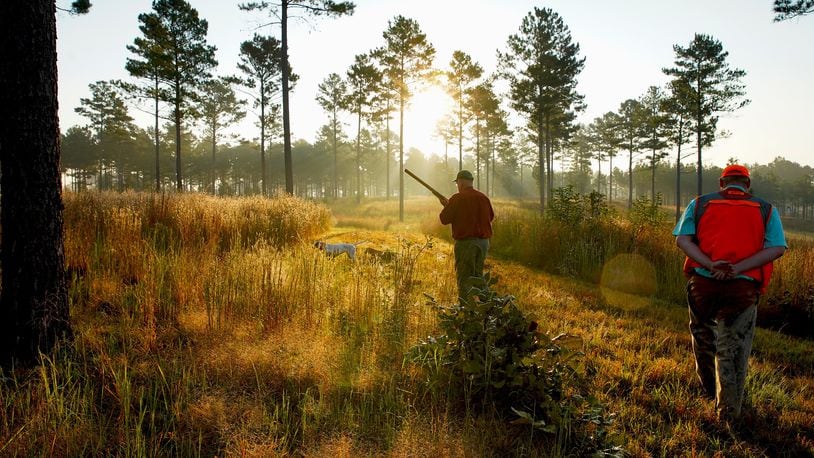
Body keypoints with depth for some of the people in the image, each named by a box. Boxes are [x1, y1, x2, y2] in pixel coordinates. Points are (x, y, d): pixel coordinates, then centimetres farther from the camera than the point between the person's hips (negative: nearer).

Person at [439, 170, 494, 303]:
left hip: (465, 242, -6)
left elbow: (444, 219, -8)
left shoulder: (457, 198, -11)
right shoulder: (484, 197, 6)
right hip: (483, 242, 6)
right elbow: (491, 216, 20)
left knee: (464, 278, 0)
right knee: (478, 275, 19)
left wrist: (446, 206, 10)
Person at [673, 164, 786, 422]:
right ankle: (728, 412, 20)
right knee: (733, 349, 11)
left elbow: (682, 239, -6)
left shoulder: (699, 204, 7)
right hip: (743, 288, -1)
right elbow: (777, 248, -7)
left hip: (702, 283, 1)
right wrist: (739, 268, -15)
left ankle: (709, 389, 44)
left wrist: (710, 265, -16)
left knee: (703, 338, 23)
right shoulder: (766, 210, 6)